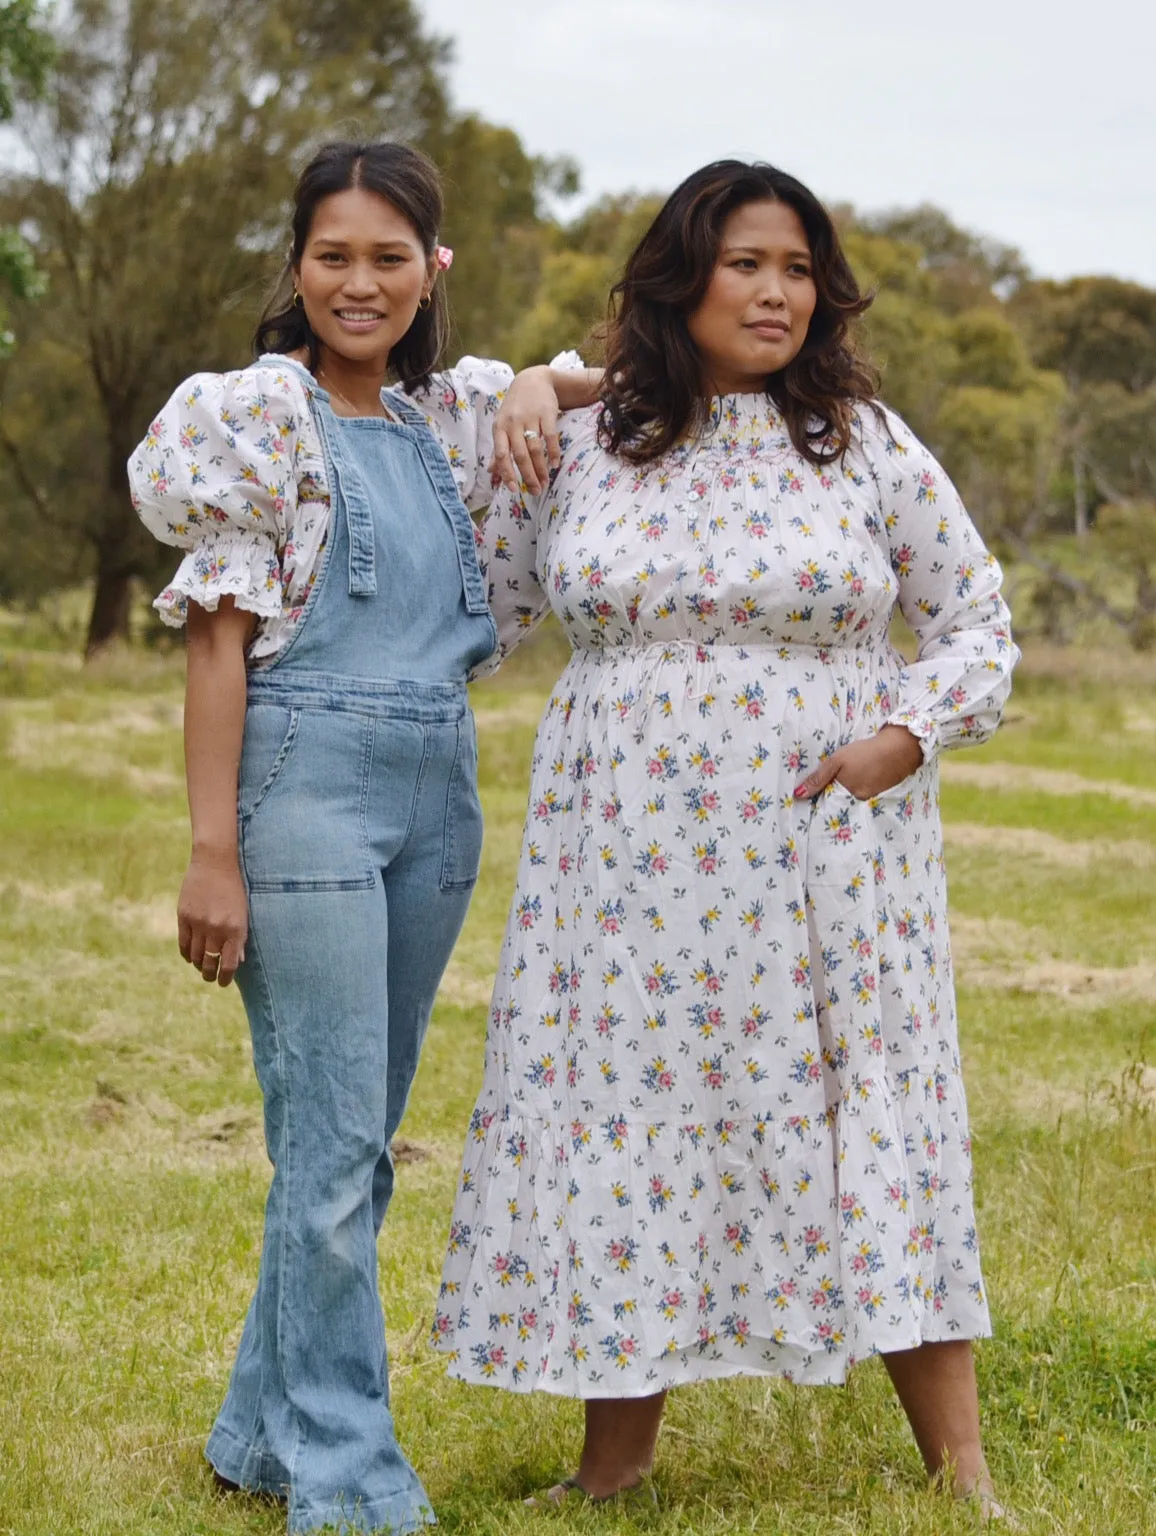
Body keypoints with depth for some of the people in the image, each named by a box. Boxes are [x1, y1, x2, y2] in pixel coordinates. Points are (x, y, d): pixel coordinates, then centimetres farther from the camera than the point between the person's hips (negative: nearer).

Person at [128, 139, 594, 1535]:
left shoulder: (445, 416, 12)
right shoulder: (260, 413, -4)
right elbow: (218, 635, -8)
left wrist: (540, 388, 3)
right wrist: (212, 851, -13)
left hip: (436, 792, 7)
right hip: (307, 782, -6)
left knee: (359, 1132, 12)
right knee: (331, 1141, -7)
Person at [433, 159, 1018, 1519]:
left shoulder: (868, 447, 2)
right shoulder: (581, 450, 5)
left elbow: (976, 621, 8)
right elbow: (476, 609, 17)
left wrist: (908, 734, -8)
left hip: (820, 846, -1)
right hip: (629, 857, 2)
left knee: (869, 1121, -1)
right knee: (624, 1111, 5)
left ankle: (962, 1469, 7)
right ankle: (616, 1452, 21)